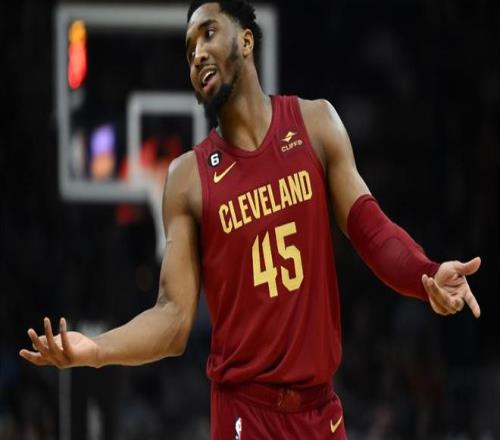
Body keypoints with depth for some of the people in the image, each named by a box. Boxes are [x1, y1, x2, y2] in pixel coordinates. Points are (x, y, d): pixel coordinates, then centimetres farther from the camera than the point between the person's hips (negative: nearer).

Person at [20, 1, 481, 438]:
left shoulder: (316, 123, 4)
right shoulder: (188, 178, -2)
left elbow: (369, 228, 2)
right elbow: (174, 318, -5)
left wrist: (427, 276, -18)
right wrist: (96, 350, -22)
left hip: (320, 402, 2)